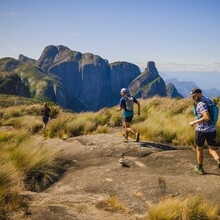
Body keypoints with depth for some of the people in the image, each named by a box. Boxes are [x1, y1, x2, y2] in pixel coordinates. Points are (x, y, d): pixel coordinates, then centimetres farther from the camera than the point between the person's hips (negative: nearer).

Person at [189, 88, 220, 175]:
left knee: (199, 149, 14)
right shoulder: (208, 100, 10)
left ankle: (200, 168, 27)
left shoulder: (201, 104, -18)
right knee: (211, 150, 8)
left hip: (201, 129, -7)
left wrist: (194, 122, -19)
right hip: (212, 129, 7)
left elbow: (207, 117, -28)